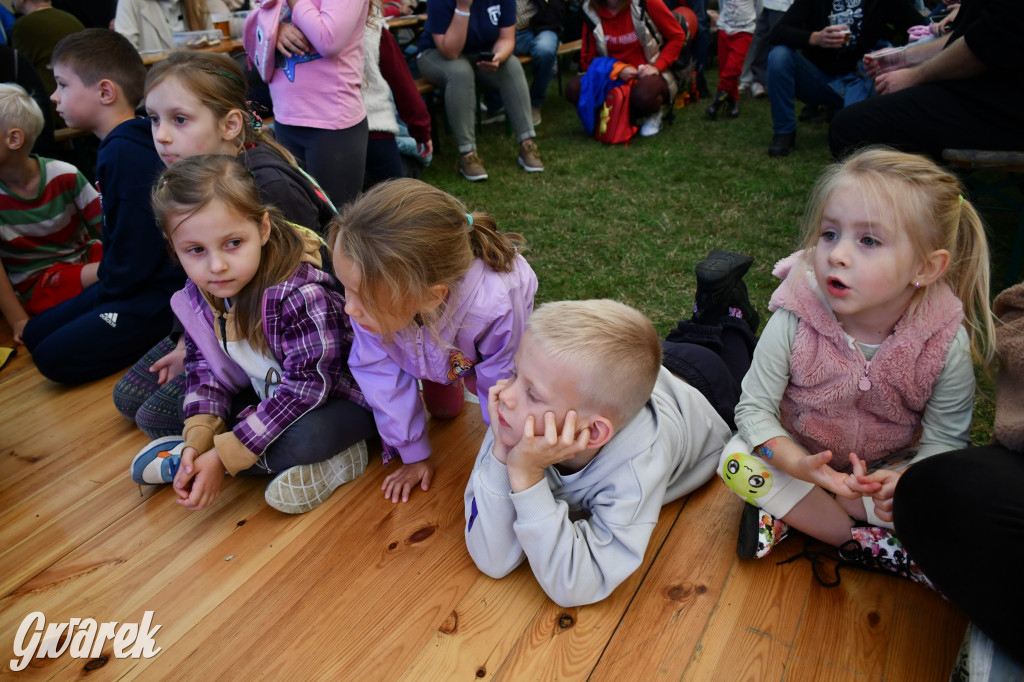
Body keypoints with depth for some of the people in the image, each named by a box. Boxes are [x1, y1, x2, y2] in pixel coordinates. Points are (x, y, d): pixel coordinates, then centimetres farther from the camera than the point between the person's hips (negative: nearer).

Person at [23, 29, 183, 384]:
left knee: (56, 357, -15)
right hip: (122, 284, 11)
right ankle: (168, 331, 7)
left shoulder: (127, 153, -22)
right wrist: (105, 284, 11)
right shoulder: (118, 146, 11)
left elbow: (138, 245, -23)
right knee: (34, 335, 15)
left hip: (158, 294, -11)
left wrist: (110, 294, -9)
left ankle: (165, 339, -4)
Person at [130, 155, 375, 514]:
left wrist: (223, 455, -30)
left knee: (302, 438, -38)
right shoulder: (197, 297, -10)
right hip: (268, 398, 7)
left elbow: (306, 386, -32)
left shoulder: (301, 295, -33)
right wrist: (198, 439, -19)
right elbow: (204, 367, -1)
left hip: (342, 400, -7)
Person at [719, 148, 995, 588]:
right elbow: (755, 408, -19)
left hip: (887, 467, 1)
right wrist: (797, 463, -38)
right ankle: (865, 541, -17)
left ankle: (789, 513, -17)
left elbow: (945, 438, -13)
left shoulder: (947, 342, -21)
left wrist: (907, 479, -35)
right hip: (800, 454, 0)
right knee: (736, 461, -27)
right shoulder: (794, 322, -25)